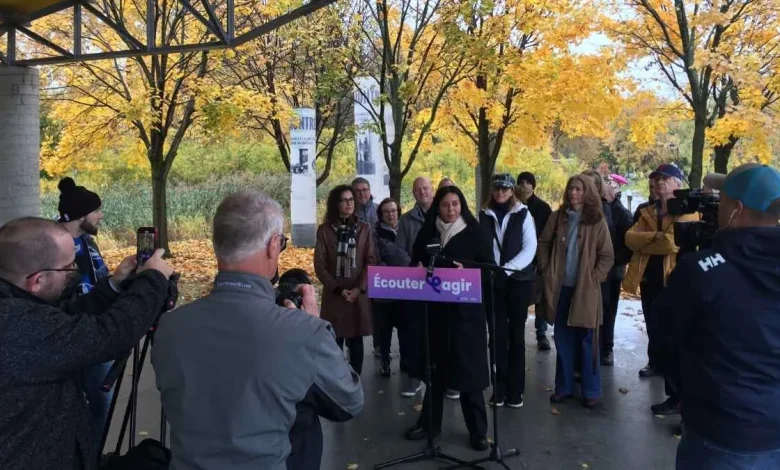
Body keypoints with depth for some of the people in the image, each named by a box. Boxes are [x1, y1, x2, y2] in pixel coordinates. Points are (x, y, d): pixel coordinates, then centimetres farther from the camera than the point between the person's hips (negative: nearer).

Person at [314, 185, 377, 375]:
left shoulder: (364, 228, 6)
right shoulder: (324, 230, 1)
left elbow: (371, 261, 2)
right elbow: (319, 265, -1)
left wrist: (359, 288, -11)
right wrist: (337, 288, -11)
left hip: (359, 294, 1)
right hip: (334, 294, -1)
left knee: (356, 342, 6)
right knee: (335, 343, -1)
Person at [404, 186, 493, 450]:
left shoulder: (474, 233, -1)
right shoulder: (428, 233, 7)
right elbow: (416, 264, 12)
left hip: (465, 308, -3)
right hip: (435, 308, 3)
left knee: (468, 366, 1)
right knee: (435, 366, 11)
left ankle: (478, 430, 13)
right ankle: (429, 423, 25)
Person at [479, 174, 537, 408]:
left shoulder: (523, 214, 1)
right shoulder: (484, 215, 7)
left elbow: (530, 248, -6)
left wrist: (506, 269, -16)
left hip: (518, 281, -1)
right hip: (492, 282, 2)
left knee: (516, 335, 5)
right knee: (498, 335, 3)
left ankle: (516, 390, 12)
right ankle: (499, 388, 12)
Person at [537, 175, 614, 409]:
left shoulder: (597, 221, -4)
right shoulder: (557, 217, 4)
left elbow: (607, 256, -2)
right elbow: (543, 244, 14)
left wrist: (594, 279, -8)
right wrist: (547, 269, 5)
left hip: (585, 290, -3)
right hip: (560, 287, 3)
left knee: (587, 341, 4)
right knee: (563, 339, 11)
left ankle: (591, 391, 16)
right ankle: (564, 386, 23)